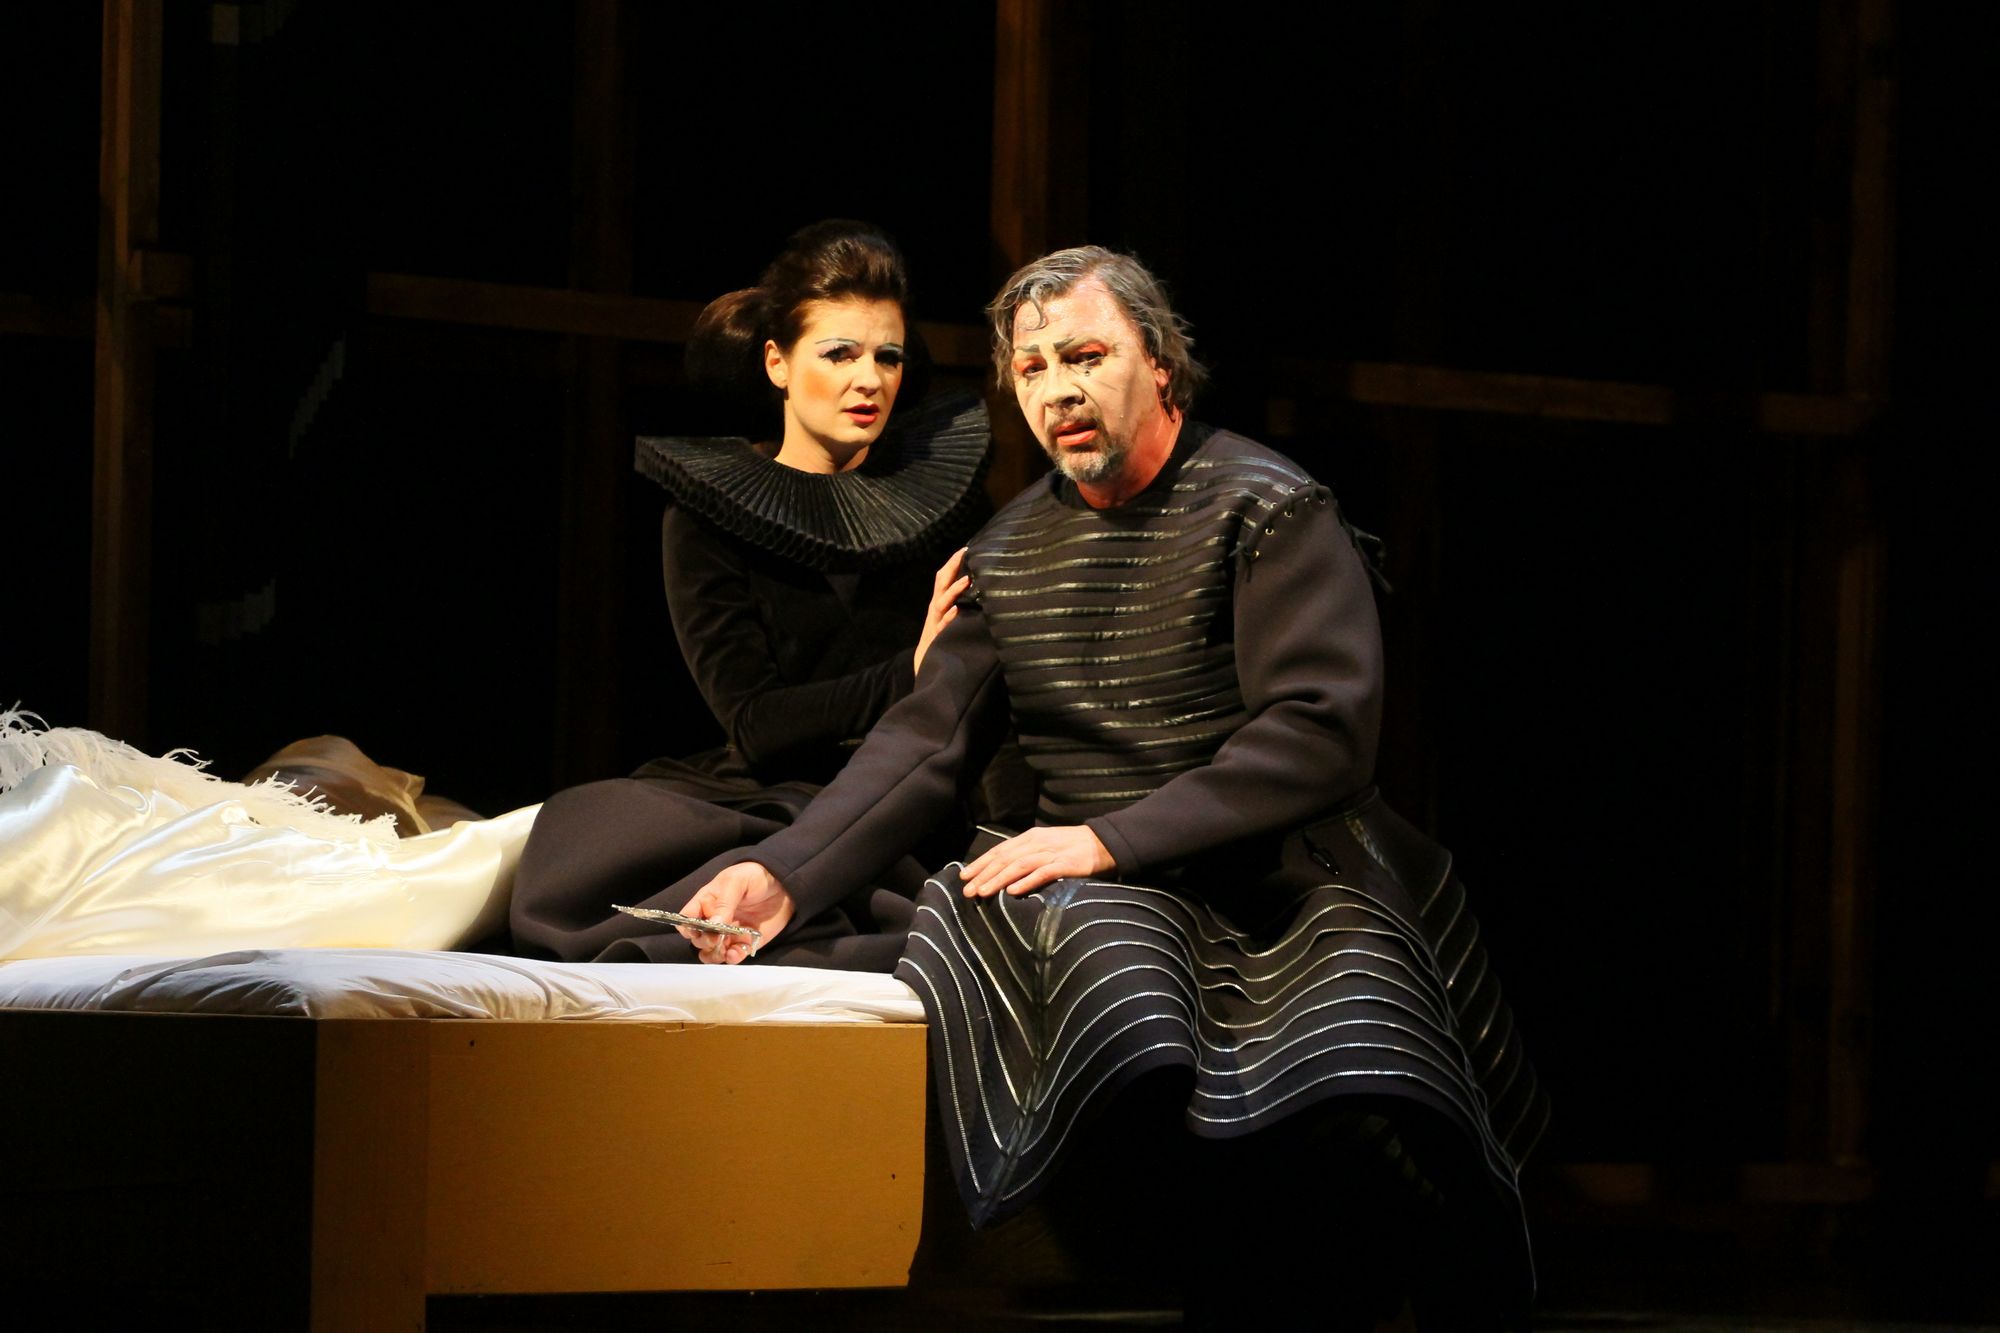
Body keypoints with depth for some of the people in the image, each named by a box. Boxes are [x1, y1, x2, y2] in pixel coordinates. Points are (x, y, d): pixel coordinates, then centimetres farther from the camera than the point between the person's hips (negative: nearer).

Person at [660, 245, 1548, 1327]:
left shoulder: (1269, 510, -1)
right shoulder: (1010, 552, 16)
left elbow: (1322, 731, -12)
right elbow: (924, 742, 10)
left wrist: (1110, 838, -18)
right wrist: (785, 874, -8)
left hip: (1285, 875, -4)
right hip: (1107, 887, 4)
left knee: (1366, 1105, -32)